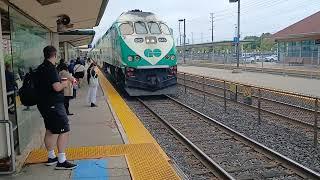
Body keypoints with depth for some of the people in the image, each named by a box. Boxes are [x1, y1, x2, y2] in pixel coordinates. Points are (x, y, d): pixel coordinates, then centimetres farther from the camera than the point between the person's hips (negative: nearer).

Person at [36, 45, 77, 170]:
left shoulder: (40, 68, 11)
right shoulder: (50, 68, -18)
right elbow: (57, 87, -25)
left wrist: (61, 82, 21)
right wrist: (65, 83, -8)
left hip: (44, 104, 10)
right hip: (53, 105, -10)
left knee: (50, 130, 18)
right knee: (64, 130, -7)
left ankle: (51, 157, 30)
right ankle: (61, 161, -7)